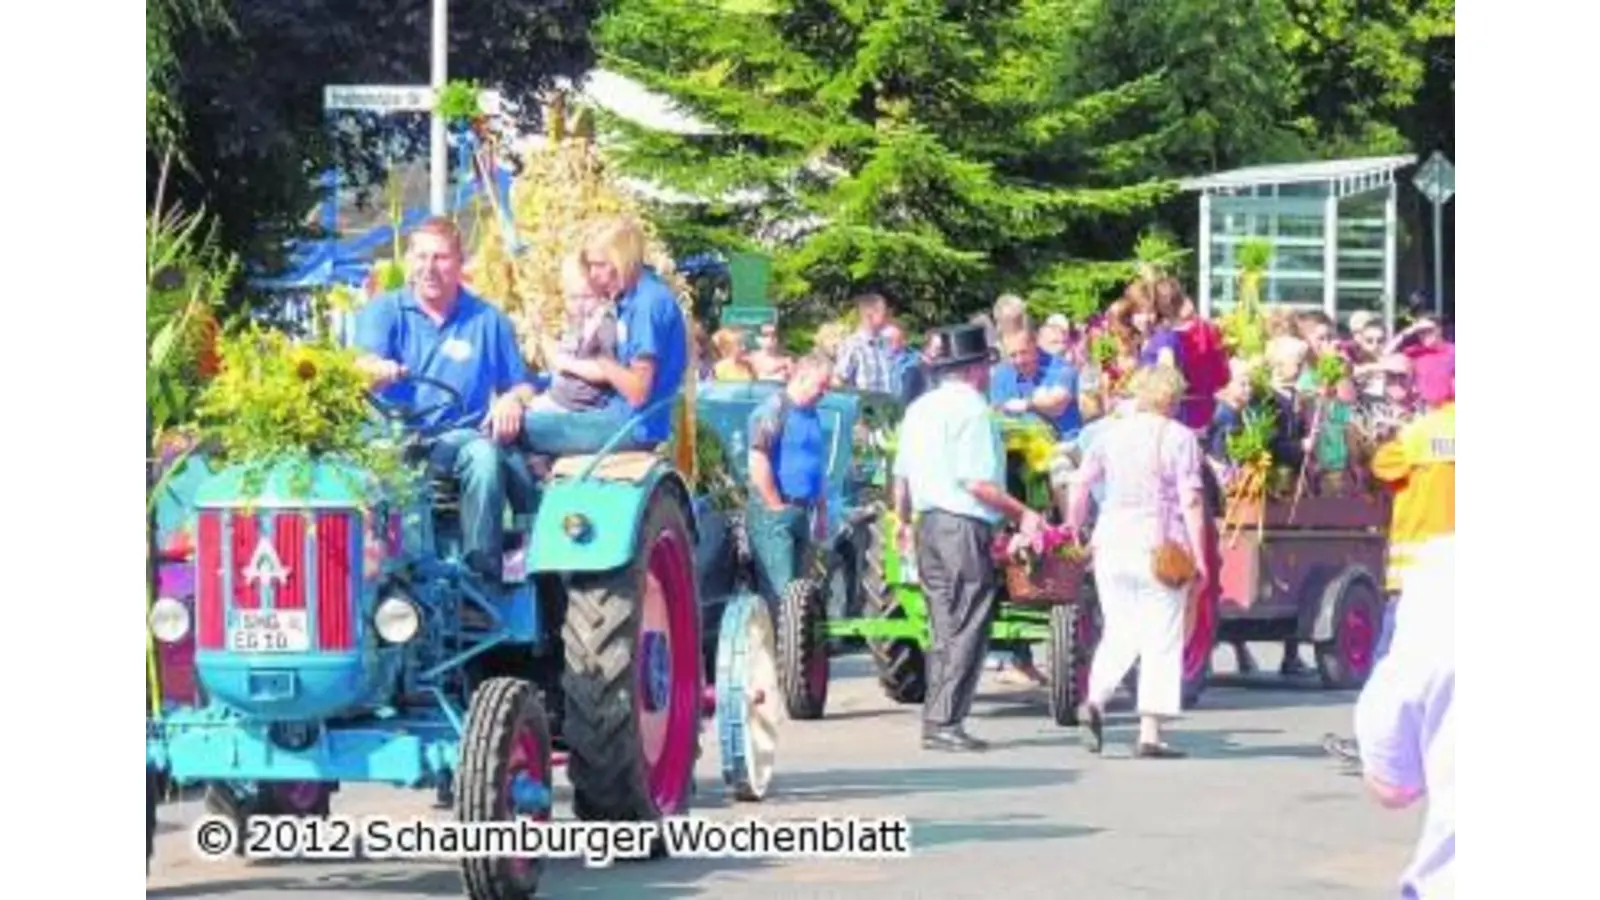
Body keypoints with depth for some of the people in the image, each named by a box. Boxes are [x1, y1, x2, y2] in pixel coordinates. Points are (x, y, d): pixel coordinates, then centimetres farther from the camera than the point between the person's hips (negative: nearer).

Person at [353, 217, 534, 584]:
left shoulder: (488, 320, 15)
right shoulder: (384, 310, 11)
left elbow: (522, 386, 16)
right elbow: (364, 363, -9)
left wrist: (513, 400, -10)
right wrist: (378, 370, -34)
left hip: (457, 437, 1)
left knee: (485, 455, -33)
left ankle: (481, 574, -26)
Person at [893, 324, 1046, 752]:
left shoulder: (920, 407, 13)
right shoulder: (972, 409, -12)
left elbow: (901, 475, 17)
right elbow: (978, 483, -18)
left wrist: (903, 521, 30)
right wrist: (1023, 515, -11)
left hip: (928, 523, 8)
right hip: (964, 525, -8)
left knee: (944, 627, 13)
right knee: (967, 628, -4)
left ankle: (936, 720, 12)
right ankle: (945, 722, -7)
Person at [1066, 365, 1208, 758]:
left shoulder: (1110, 433, 7)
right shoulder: (1179, 438, -4)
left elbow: (1079, 487, 7)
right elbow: (1191, 501, -9)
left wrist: (1074, 532, 18)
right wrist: (1199, 555, -8)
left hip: (1111, 543, 4)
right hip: (1160, 546, -4)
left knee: (1118, 632, 15)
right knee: (1161, 638, 3)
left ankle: (1095, 700, -9)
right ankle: (1149, 732, -2)